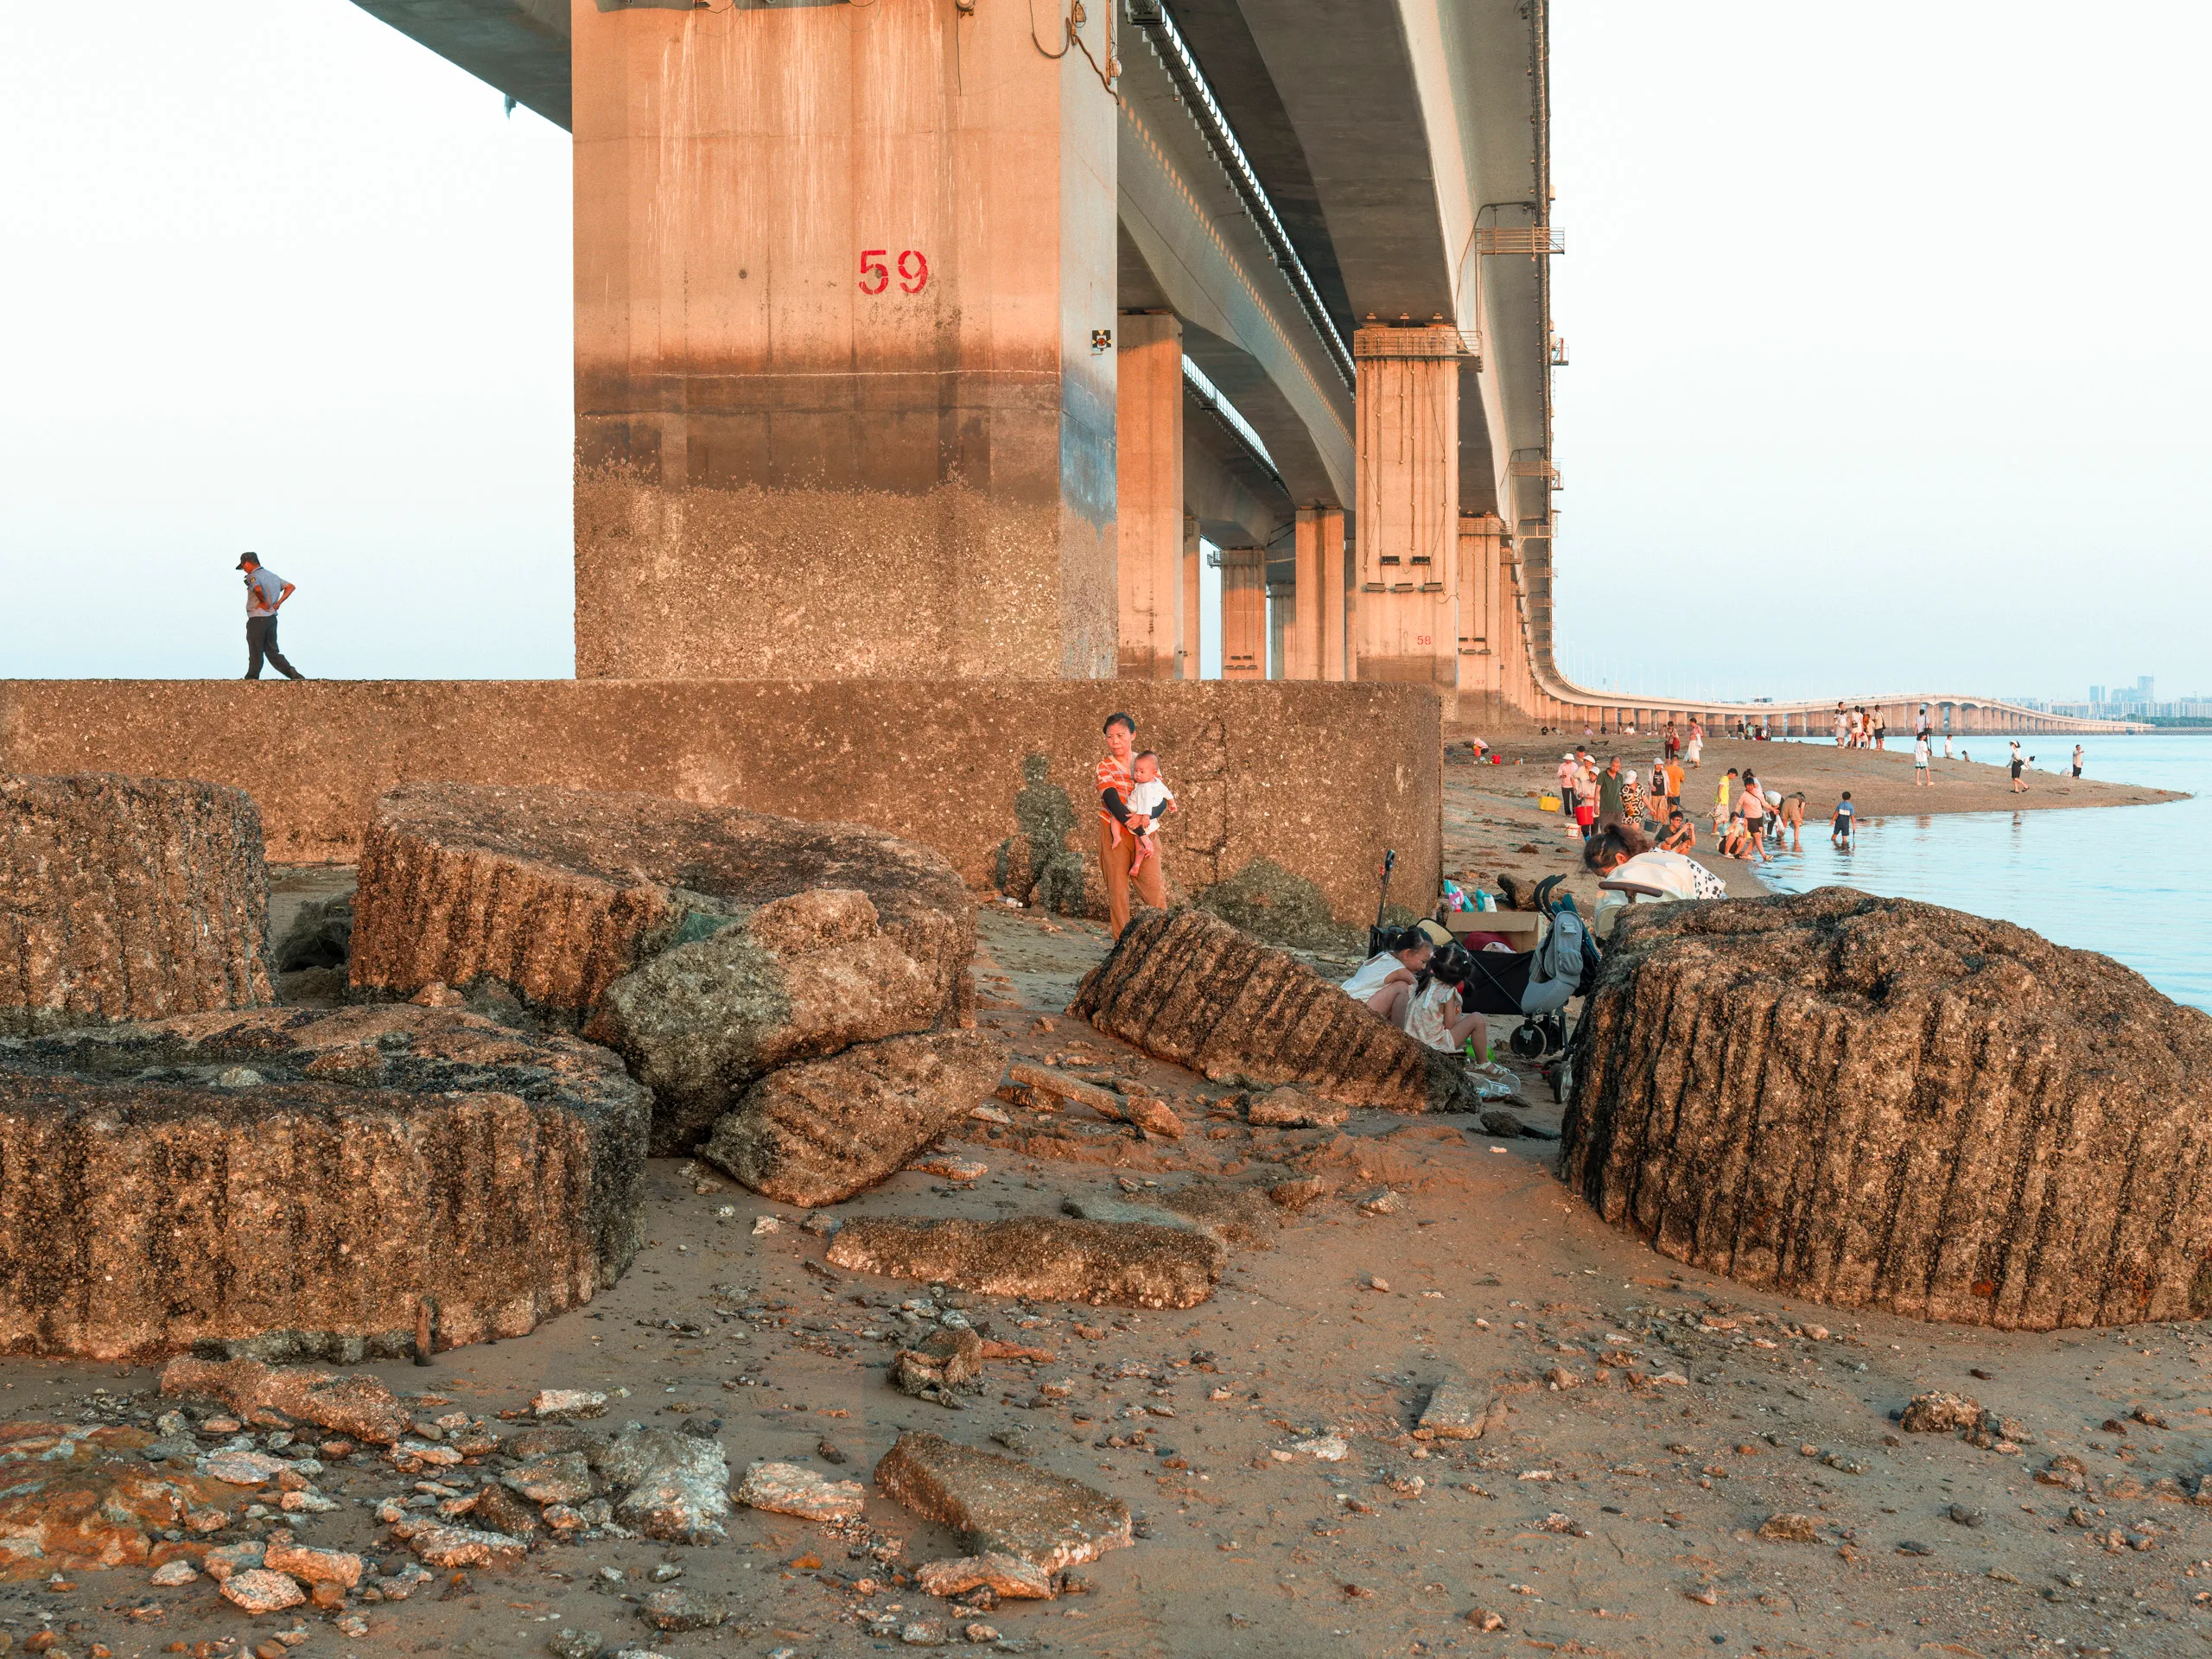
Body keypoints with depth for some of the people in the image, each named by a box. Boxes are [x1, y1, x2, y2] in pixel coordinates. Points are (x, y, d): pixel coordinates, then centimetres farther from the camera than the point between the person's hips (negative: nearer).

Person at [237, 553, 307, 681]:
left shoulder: (252, 576, -11)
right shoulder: (273, 575, 14)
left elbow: (258, 589, -33)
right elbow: (291, 587, 19)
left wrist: (264, 602, -16)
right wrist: (278, 603, 10)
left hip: (257, 619, -8)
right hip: (272, 618, 8)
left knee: (255, 653, 1)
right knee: (272, 651, 11)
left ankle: (252, 678, 8)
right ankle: (293, 673, -2)